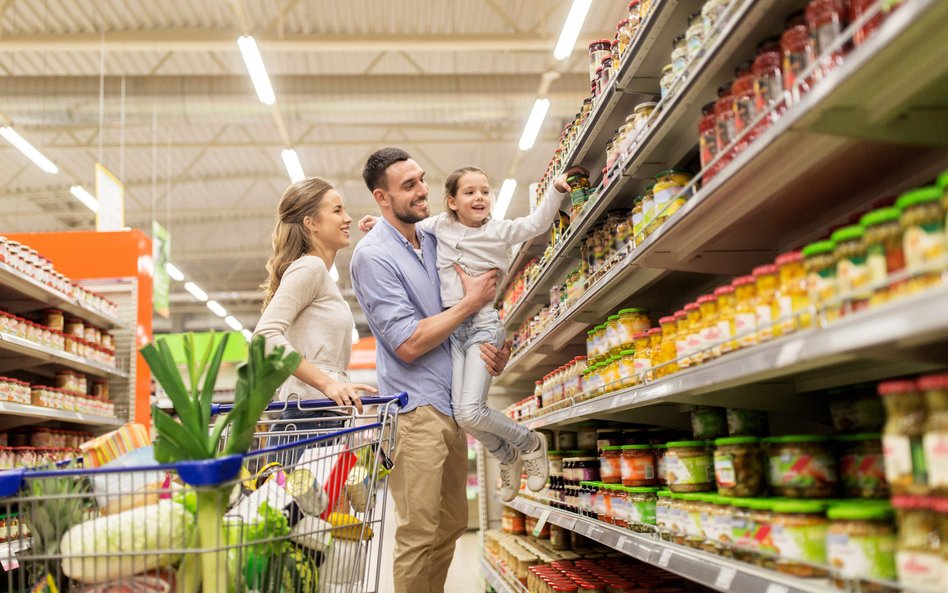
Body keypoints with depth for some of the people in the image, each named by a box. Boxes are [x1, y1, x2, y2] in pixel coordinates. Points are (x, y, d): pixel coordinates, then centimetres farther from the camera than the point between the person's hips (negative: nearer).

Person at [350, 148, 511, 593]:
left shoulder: (433, 241, 11)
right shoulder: (373, 256, -12)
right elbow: (408, 344, -18)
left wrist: (487, 347, 0)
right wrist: (471, 303, -10)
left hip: (452, 407, 8)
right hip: (416, 409, -8)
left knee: (452, 525, 15)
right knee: (419, 534, -6)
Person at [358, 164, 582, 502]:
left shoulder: (498, 230, 0)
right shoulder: (440, 225, 7)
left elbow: (537, 224, -4)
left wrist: (556, 189, -17)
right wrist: (381, 222, 6)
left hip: (483, 325, -4)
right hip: (450, 326, 4)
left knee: (470, 412, -18)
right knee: (460, 413, -4)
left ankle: (530, 443, 9)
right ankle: (508, 456, 23)